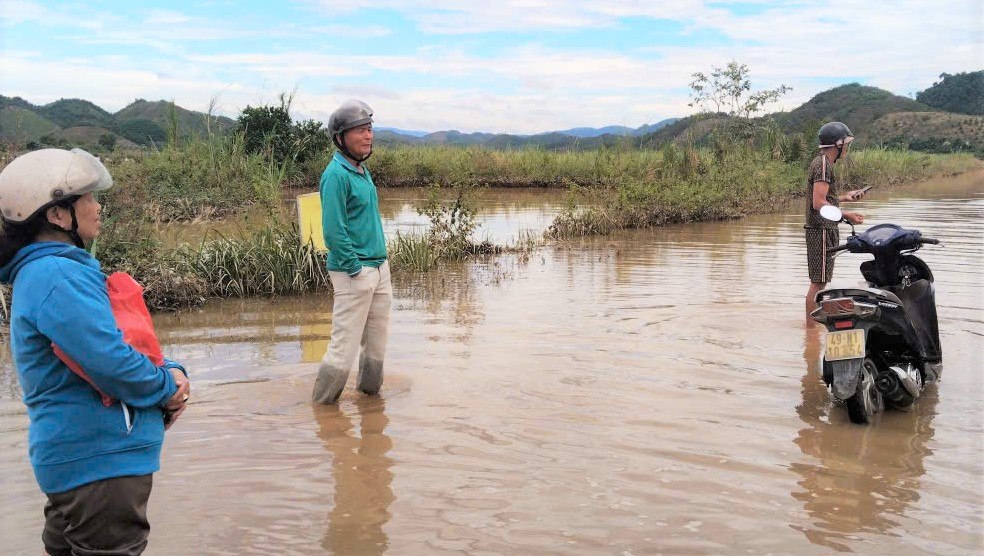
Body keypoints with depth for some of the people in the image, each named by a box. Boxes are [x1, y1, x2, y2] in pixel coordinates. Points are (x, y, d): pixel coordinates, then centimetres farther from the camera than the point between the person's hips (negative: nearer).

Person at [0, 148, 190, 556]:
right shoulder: (58, 277, -20)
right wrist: (169, 386, -9)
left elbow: (130, 337, 17)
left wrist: (170, 371, 0)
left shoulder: (46, 270, 14)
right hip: (100, 461, -11)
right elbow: (111, 361, -27)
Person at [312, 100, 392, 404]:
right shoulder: (336, 174, -16)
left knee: (377, 344, 17)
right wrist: (355, 269, -17)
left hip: (380, 268, 9)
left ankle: (369, 392, 34)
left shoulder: (362, 170, 12)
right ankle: (322, 406, 12)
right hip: (353, 274, -9)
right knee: (344, 349, -3)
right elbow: (333, 231, -20)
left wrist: (380, 266, 15)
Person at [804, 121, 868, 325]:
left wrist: (844, 197, 22)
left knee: (819, 282, 15)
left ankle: (814, 324, 22)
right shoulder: (824, 164, -15)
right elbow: (819, 203, -22)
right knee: (818, 282, -8)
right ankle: (811, 327, -5)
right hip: (822, 230, -11)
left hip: (824, 230, 11)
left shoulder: (820, 162, 17)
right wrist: (846, 215, -18)